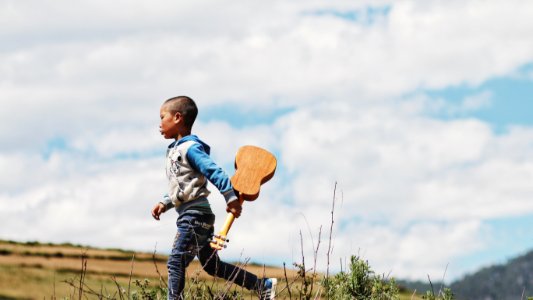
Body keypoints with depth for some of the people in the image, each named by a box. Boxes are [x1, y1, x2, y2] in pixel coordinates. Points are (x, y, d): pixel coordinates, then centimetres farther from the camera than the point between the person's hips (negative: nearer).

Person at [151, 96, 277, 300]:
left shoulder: (190, 148, -13)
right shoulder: (175, 150, 18)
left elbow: (214, 172, -23)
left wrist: (230, 198, -29)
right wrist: (165, 203, 15)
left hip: (195, 216, -10)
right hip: (195, 217, 10)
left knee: (175, 262, -13)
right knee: (212, 266, 13)